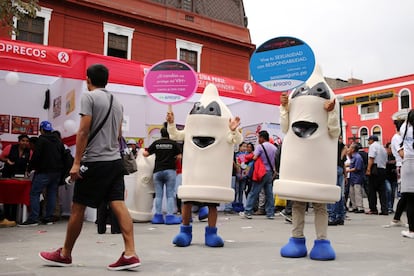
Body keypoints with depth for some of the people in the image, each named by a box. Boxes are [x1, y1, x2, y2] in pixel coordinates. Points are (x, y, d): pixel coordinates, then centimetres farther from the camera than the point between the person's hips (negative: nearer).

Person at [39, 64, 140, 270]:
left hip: (94, 162, -7)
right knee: (119, 205, 0)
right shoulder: (116, 101, 16)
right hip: (115, 161, 7)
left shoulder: (89, 97, -5)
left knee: (77, 208, 5)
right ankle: (130, 254, -8)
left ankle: (64, 254, 19)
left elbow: (84, 131, -12)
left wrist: (76, 162, -13)